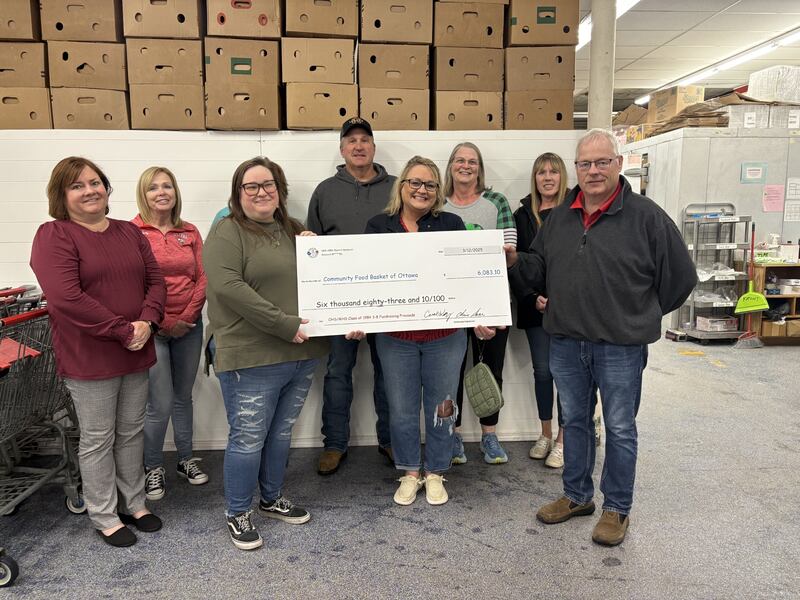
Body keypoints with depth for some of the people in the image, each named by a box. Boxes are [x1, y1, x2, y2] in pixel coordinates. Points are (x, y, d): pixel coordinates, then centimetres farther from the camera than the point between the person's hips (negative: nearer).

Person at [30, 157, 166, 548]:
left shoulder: (130, 232, 9)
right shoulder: (54, 236, -10)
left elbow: (155, 280, 7)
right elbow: (66, 298, -20)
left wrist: (147, 322, -11)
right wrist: (124, 331, -20)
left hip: (136, 353, 6)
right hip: (89, 357, -5)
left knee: (131, 431, 17)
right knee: (97, 438, 8)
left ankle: (133, 501, 33)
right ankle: (104, 516, 25)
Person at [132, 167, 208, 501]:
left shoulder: (190, 232, 7)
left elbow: (203, 279, 4)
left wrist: (187, 317, -7)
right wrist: (164, 322, -12)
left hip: (189, 326, 4)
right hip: (151, 327, -4)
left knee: (183, 396, 15)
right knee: (160, 404, -2)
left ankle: (185, 459, 31)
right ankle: (153, 467, 20)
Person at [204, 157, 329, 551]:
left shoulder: (295, 232, 15)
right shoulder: (227, 233, -6)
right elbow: (227, 286, -19)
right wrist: (283, 324, -21)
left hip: (301, 354, 7)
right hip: (251, 358, -6)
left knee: (281, 433, 19)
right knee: (248, 438, 4)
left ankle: (272, 499, 37)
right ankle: (237, 514, 24)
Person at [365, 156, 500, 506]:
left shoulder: (451, 226, 1)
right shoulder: (379, 227, 2)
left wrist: (479, 319, -11)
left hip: (445, 336, 0)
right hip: (395, 336, 1)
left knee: (440, 405, 12)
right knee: (402, 408, 11)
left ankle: (435, 473, 31)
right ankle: (410, 472, 32)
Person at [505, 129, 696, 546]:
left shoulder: (646, 216, -8)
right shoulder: (559, 217, 7)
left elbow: (680, 276, -2)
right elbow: (539, 272, 12)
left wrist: (641, 318, 5)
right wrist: (514, 262, -8)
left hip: (621, 346, -4)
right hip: (566, 343, 5)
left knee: (619, 429, 10)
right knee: (575, 422, 17)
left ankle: (617, 508, 27)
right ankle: (577, 496, 35)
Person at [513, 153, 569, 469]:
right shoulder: (523, 215, 7)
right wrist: (533, 297, -8)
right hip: (535, 305, 3)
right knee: (542, 371, 9)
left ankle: (563, 439, 16)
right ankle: (545, 435, 26)